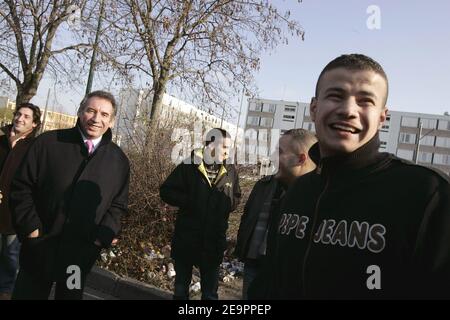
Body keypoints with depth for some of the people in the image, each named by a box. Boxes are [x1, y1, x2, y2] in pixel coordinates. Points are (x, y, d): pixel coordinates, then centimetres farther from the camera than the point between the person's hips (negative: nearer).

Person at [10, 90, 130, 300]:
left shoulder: (118, 160, 1)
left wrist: (104, 236, -6)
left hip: (81, 254, 1)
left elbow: (118, 204, 7)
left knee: (70, 294, 16)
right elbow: (22, 187, -2)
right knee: (26, 294, 13)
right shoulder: (48, 143, -4)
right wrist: (29, 225, -10)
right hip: (39, 247, -1)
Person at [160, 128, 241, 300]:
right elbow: (166, 191, -4)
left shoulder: (230, 171, 1)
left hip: (214, 241, 2)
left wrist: (226, 204, -7)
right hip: (186, 238, -1)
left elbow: (236, 197, 14)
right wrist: (189, 202, -16)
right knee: (181, 287, 17)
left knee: (210, 291, 14)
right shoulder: (189, 166, -7)